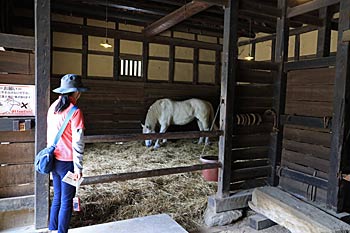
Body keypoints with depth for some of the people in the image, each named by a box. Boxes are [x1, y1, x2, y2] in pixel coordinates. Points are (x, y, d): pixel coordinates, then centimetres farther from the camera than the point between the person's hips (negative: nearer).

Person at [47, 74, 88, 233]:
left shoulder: (53, 107, 4)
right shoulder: (75, 112, -17)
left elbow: (50, 135, 12)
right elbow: (77, 142, -17)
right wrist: (78, 167, -11)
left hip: (54, 160, 7)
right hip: (67, 162, -7)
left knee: (57, 197, 20)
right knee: (66, 202, 8)